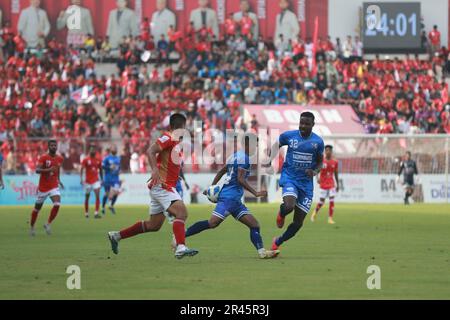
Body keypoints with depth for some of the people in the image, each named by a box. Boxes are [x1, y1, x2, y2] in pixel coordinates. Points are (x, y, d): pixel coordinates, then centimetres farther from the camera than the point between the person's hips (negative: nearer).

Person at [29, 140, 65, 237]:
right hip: (43, 187, -3)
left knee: (57, 204, -21)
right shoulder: (43, 158, -13)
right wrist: (48, 170, -39)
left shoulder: (59, 159, 3)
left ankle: (48, 224, -6)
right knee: (37, 208, 9)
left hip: (54, 187, 3)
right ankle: (32, 227, 31)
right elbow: (37, 170, -25)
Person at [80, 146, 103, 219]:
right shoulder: (86, 160, -6)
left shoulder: (98, 160, 4)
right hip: (88, 181, -2)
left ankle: (96, 213, -16)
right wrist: (81, 179, -19)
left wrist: (102, 179, 16)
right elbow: (82, 169, -9)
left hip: (96, 181, 2)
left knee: (97, 196, -13)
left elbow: (100, 170, 16)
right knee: (87, 197, 9)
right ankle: (86, 213, 25)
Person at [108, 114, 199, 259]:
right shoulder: (169, 137, -10)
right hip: (162, 185, -10)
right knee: (181, 212, -24)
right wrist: (155, 169, -35)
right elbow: (151, 151, -23)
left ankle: (116, 236, 22)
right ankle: (181, 248, -38)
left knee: (154, 225, 12)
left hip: (165, 187, 10)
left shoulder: (176, 141, 18)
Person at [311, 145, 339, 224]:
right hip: (323, 184, -3)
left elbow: (336, 174, 13)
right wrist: (317, 178, -30)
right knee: (321, 201, 0)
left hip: (331, 184, 3)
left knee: (332, 201, -10)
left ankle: (330, 218, -6)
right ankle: (315, 213, 29)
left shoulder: (335, 162, 4)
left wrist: (337, 185, 15)